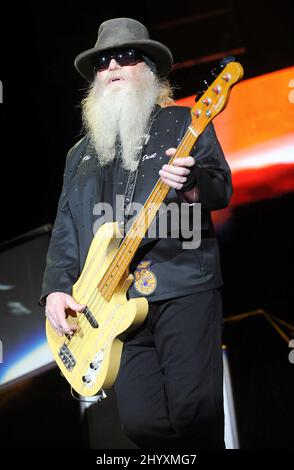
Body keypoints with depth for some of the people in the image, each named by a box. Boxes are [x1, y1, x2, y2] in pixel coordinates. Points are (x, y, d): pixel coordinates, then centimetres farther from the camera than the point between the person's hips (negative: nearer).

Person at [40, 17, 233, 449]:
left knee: (193, 410, -12)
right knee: (140, 421, -3)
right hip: (115, 304, 4)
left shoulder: (184, 123, 9)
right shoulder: (81, 153, 22)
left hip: (184, 287, -4)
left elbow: (222, 189, 0)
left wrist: (191, 183, -22)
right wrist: (56, 289, 7)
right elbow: (65, 230, 21)